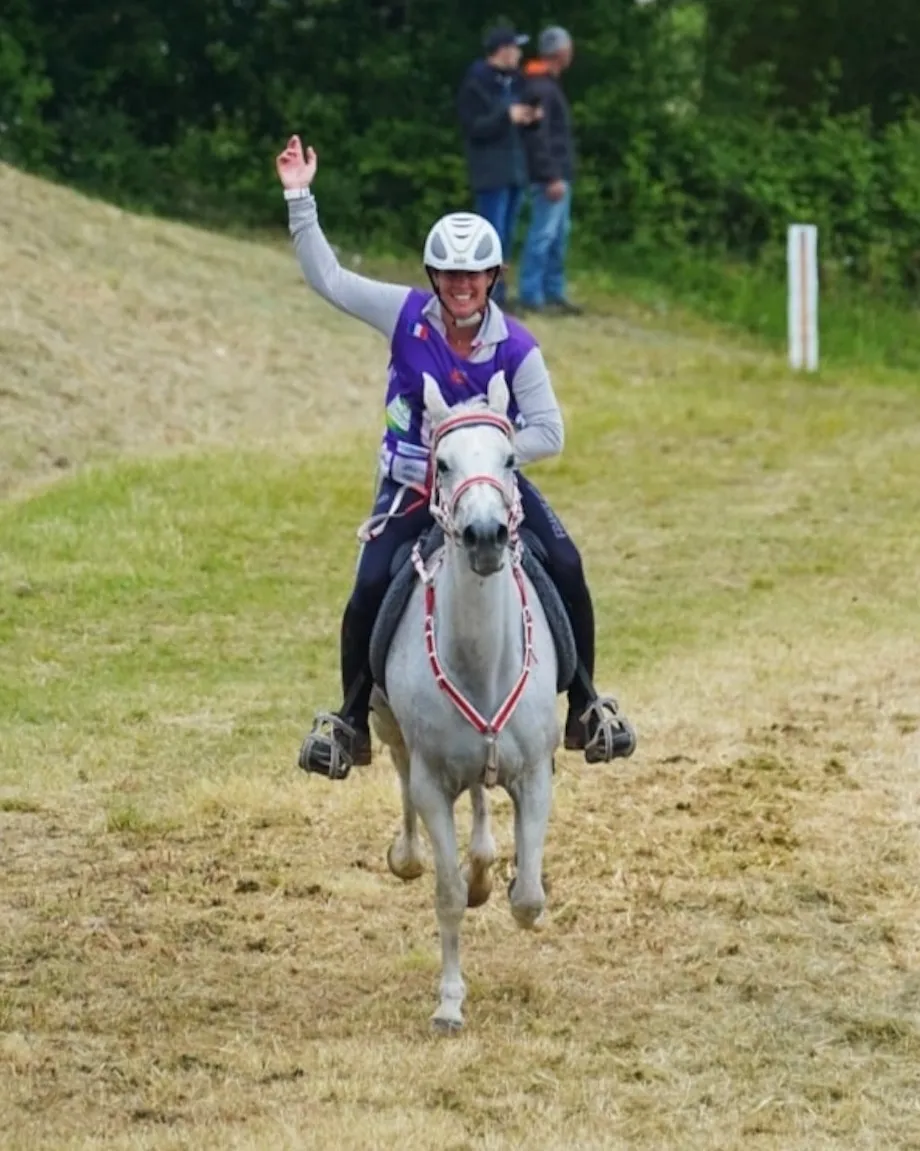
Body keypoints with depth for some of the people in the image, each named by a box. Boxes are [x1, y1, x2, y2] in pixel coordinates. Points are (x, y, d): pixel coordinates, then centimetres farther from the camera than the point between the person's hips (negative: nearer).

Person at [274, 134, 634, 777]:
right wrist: (300, 199, -12)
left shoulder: (516, 348, -13)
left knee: (566, 568, -16)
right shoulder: (407, 315, -10)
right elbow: (328, 278, -5)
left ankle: (585, 705, 0)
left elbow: (549, 434, -13)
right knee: (370, 589, -17)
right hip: (411, 481, 0)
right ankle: (351, 719, 4)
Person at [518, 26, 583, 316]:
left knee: (559, 234, 12)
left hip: (559, 174, 10)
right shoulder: (540, 88, -16)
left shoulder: (549, 85, 16)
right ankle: (530, 295, -7)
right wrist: (552, 177, -24)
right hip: (550, 176, -10)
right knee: (543, 234, -8)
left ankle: (554, 292, 16)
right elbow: (538, 137, -21)